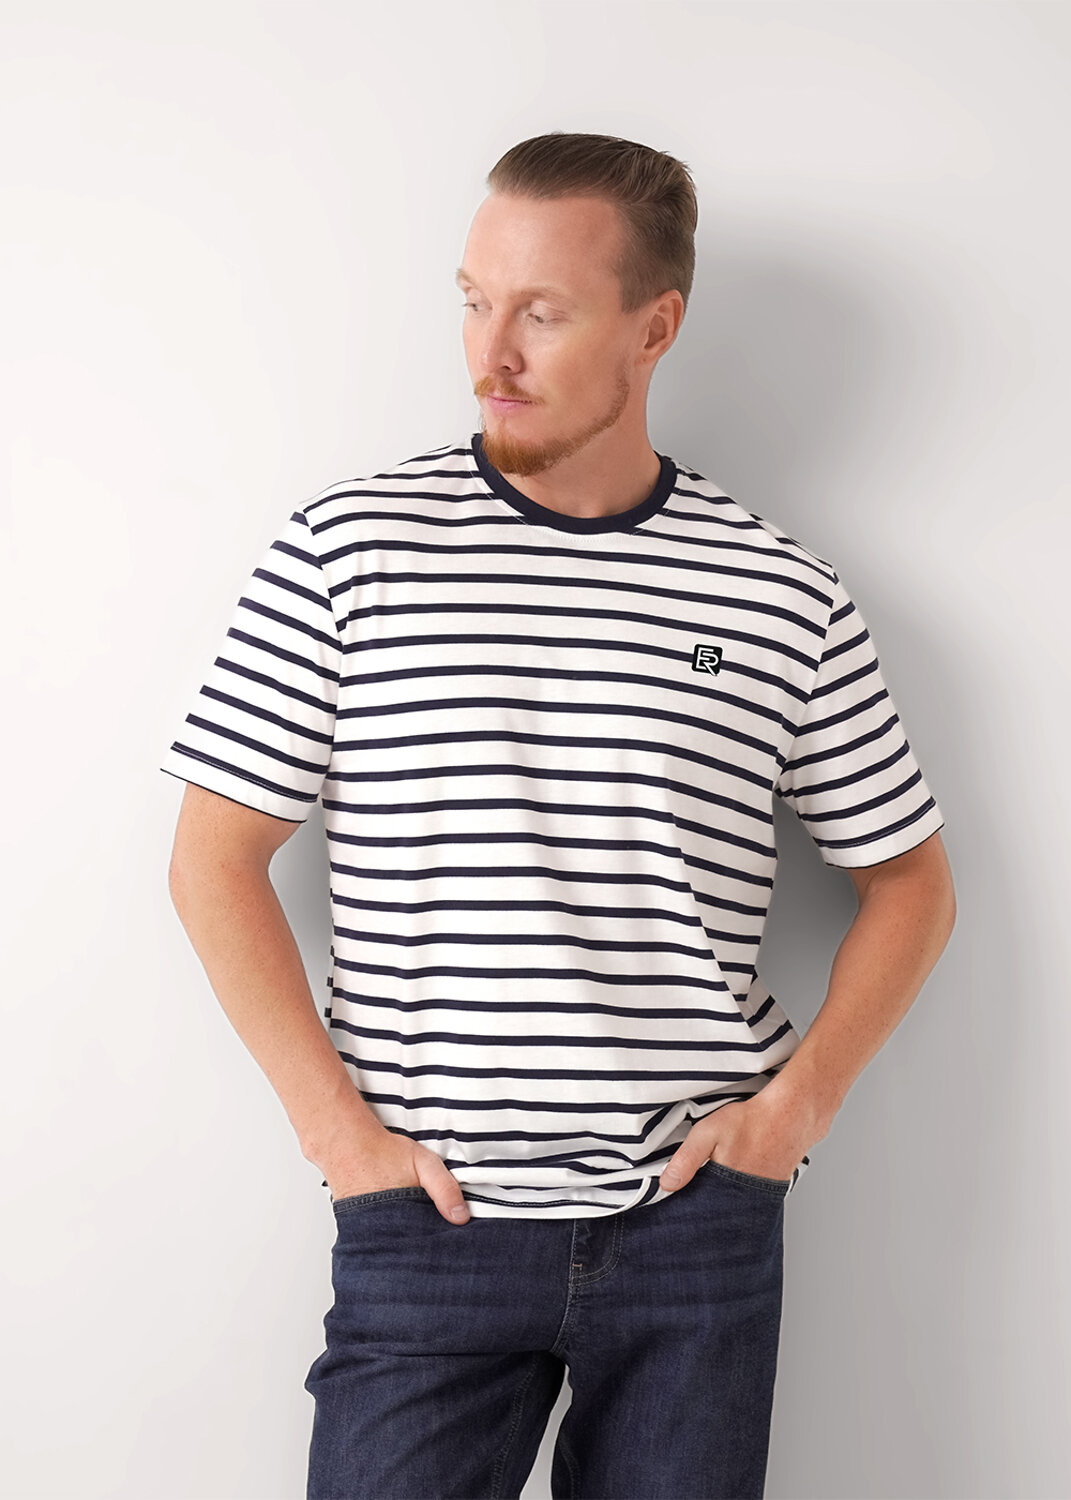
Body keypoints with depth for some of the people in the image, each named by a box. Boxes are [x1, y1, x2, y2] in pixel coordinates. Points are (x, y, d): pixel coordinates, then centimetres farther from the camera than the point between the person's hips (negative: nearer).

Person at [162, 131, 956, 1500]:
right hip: (430, 1220, -1)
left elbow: (908, 881, 11)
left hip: (697, 1221, 2)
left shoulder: (780, 594, 2)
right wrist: (337, 1128, -6)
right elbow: (215, 861, 0)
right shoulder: (349, 547, -1)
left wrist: (797, 1103, -1)